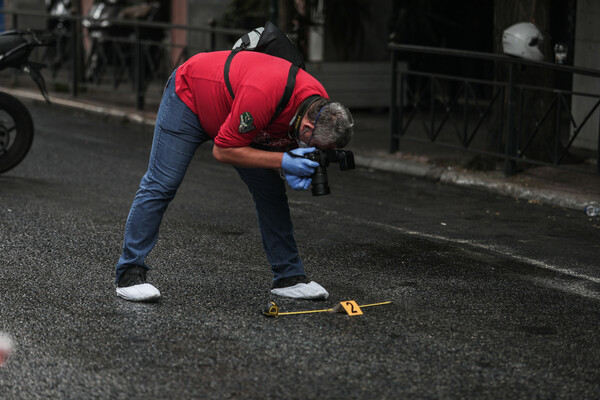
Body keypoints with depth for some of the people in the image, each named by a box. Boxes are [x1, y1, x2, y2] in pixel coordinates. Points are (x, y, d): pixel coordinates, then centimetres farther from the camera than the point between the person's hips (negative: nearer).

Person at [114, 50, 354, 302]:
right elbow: (223, 151, -32)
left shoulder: (321, 108, -21)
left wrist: (290, 173, -24)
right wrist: (283, 161, -37)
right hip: (189, 96, -6)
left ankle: (288, 277, 8)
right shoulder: (262, 94, -44)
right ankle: (130, 274, -3)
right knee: (161, 185, -10)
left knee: (271, 192, 1)